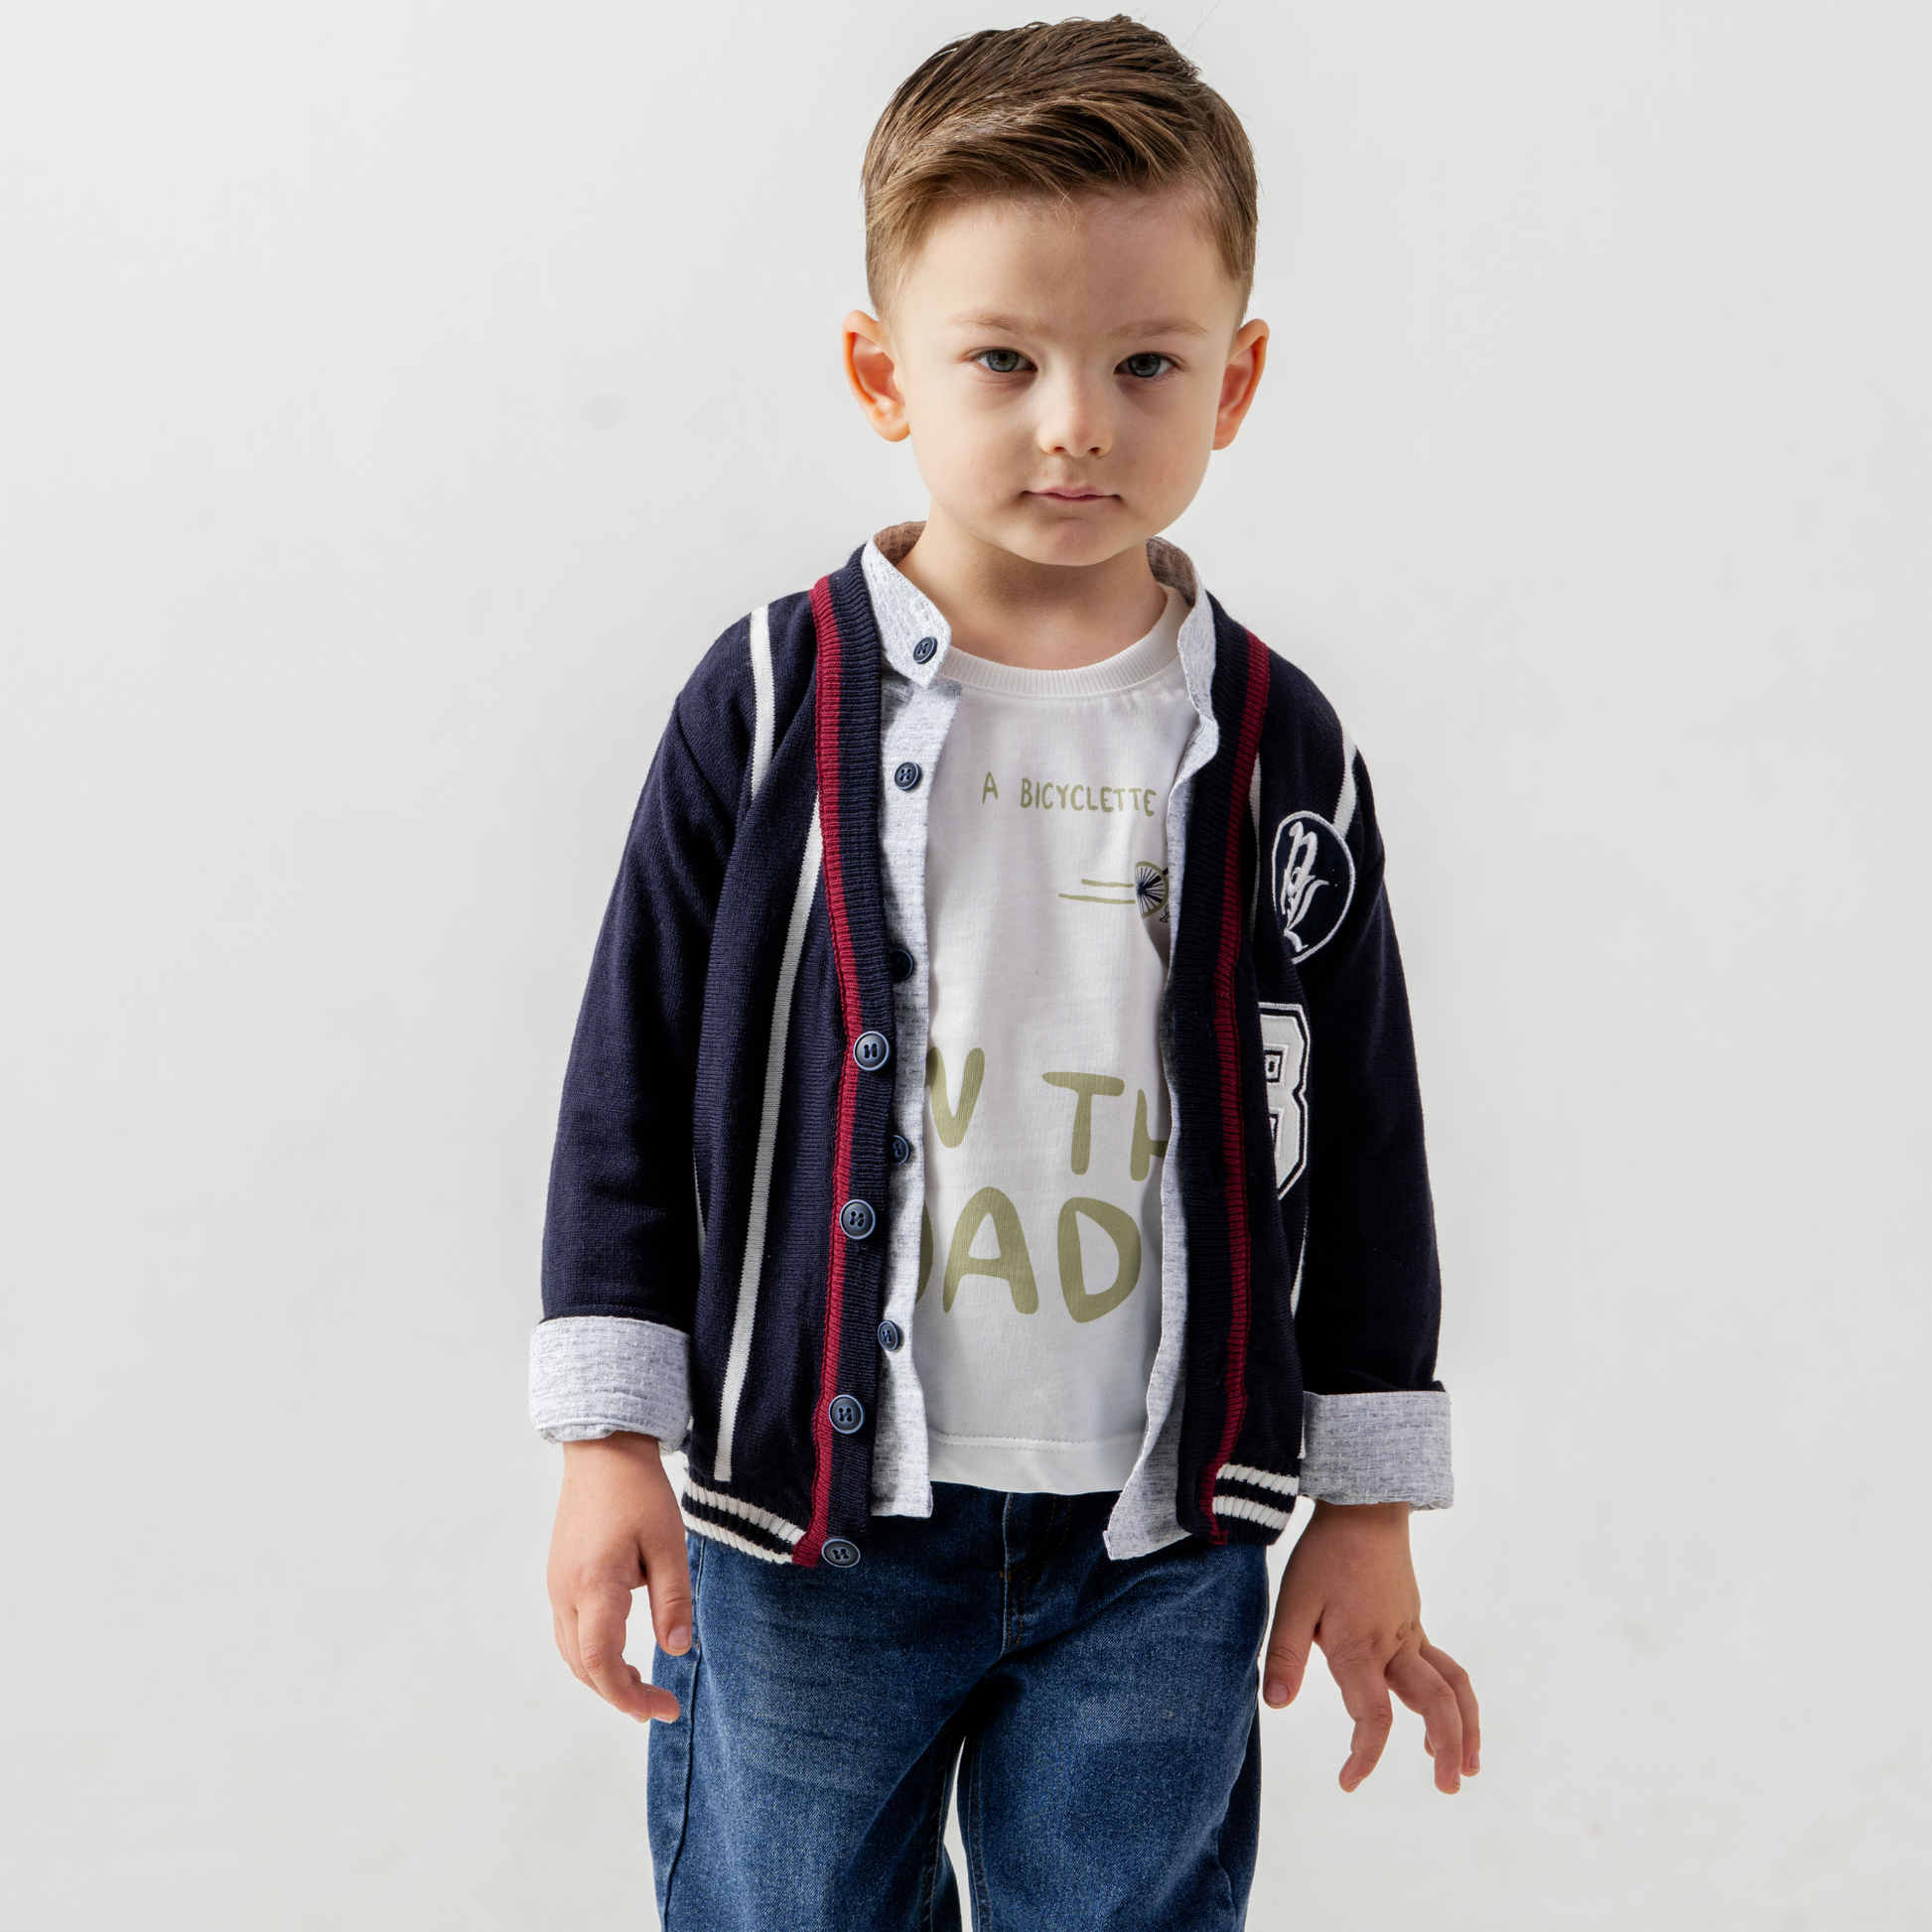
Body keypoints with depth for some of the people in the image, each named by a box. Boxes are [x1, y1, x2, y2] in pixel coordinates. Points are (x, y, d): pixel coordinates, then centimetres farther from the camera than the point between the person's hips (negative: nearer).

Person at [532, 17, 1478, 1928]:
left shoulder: (1279, 749, 0)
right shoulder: (776, 700, -4)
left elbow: (1357, 1131, 6)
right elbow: (636, 1068, -1)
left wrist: (1369, 1504, 6)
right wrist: (613, 1437, -4)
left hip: (1156, 1546, 1)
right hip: (801, 1518, -1)